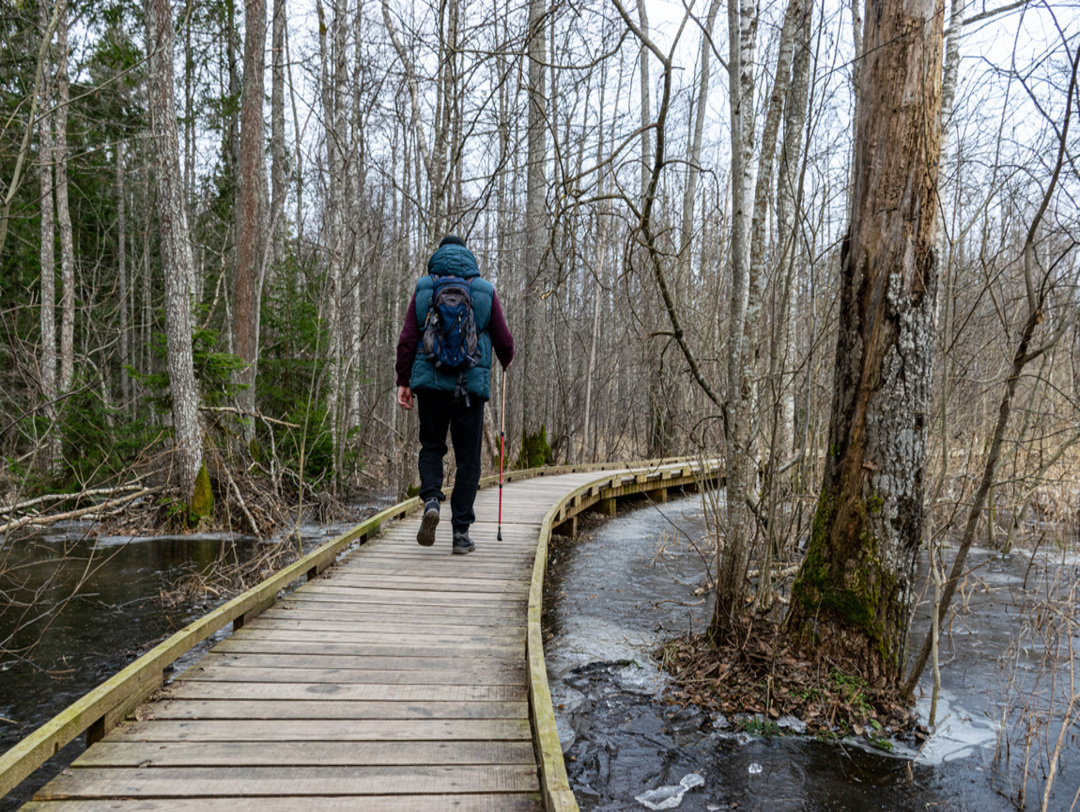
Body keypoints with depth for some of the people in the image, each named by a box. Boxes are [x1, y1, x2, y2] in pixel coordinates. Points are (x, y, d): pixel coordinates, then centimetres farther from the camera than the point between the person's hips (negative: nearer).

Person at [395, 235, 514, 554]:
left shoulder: (424, 288, 6)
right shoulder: (484, 291, 5)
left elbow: (407, 339, 0)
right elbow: (504, 341, 5)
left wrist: (403, 381, 5)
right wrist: (506, 360, 27)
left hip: (430, 382, 1)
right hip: (471, 384, -1)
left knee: (431, 447, 18)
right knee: (468, 457, 6)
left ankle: (431, 500, -8)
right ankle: (461, 533, 5)